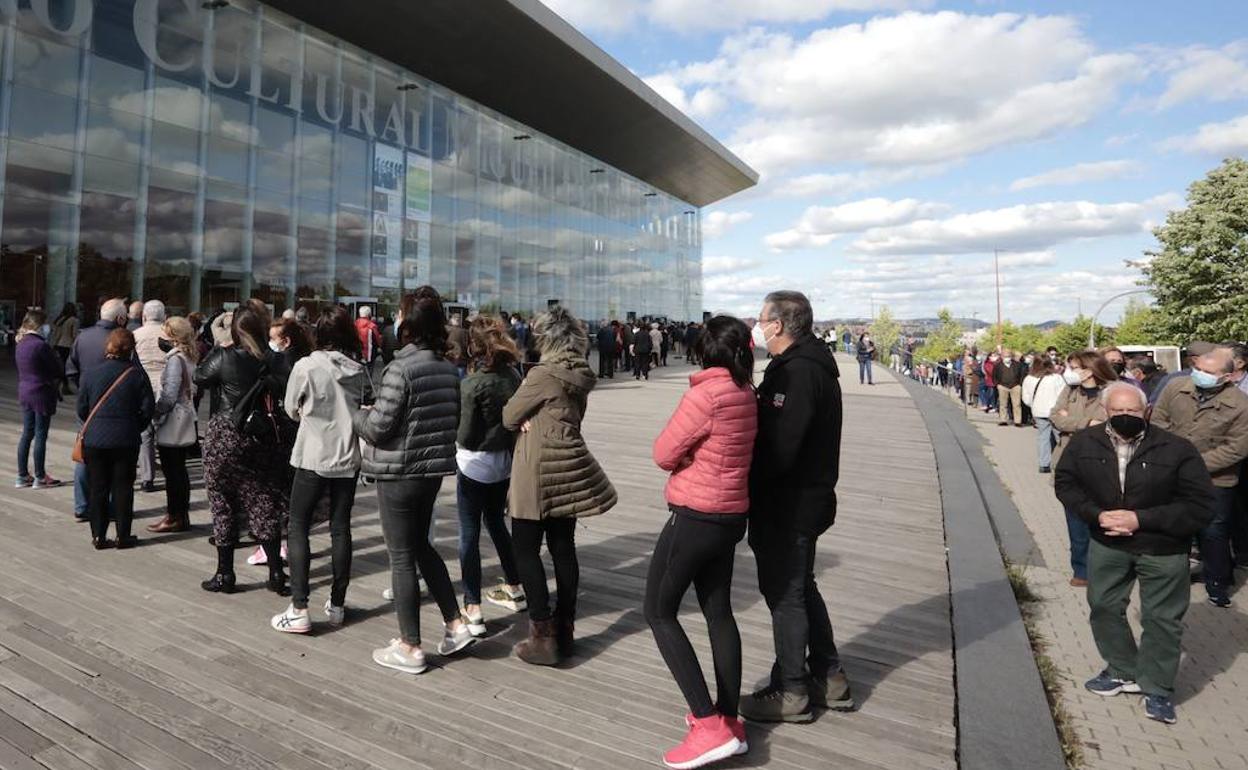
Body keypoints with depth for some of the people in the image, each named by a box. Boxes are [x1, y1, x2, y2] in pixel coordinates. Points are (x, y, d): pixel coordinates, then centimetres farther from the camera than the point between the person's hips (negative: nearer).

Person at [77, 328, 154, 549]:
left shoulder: (92, 374, -1)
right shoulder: (137, 374, -6)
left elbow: (81, 409, 3)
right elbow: (147, 409, -6)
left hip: (94, 440, 2)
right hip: (126, 440, -1)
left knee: (97, 488, 10)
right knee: (123, 488, 6)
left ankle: (99, 536, 14)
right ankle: (123, 536, 11)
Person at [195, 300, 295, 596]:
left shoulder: (224, 358, -12)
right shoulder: (274, 360, -5)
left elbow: (199, 378, 5)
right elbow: (284, 393, 2)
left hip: (227, 440, -2)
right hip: (265, 439, 3)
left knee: (224, 506, 11)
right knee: (266, 506, 11)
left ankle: (225, 574, 20)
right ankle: (276, 575, 13)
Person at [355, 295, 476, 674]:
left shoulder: (400, 369, -18)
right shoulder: (448, 368, 4)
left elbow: (378, 427, -17)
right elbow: (454, 421, 12)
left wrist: (359, 414, 3)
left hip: (400, 473, -7)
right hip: (434, 468, 7)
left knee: (402, 557, 5)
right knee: (422, 545, 22)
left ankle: (409, 648, 15)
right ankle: (456, 624, 22)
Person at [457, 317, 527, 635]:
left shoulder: (473, 384, -18)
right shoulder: (514, 376, -2)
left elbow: (465, 435, -14)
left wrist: (456, 437, 5)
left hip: (475, 464, -6)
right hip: (504, 461, 6)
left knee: (469, 534, 3)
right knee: (496, 523, 23)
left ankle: (472, 610, 6)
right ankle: (514, 589, 34)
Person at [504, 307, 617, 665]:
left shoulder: (542, 374, -15)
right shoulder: (580, 375, 7)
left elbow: (508, 417, -8)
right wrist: (532, 416, -2)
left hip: (538, 472, -7)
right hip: (567, 468, 7)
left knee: (526, 550, 2)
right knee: (563, 549, 11)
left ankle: (543, 637, 3)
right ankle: (564, 631, 20)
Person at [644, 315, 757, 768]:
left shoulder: (704, 394, -20)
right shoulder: (746, 395, 3)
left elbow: (664, 454, -14)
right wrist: (698, 454, -1)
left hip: (695, 518, -8)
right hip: (731, 515, 8)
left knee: (659, 612, 4)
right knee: (719, 612, 17)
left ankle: (709, 726, 0)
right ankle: (729, 720, 25)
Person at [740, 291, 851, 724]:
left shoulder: (797, 372, -22)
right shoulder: (809, 364, 12)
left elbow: (779, 447, -27)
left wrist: (747, 486, -14)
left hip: (789, 505, -10)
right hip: (805, 499, 10)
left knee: (785, 594, 3)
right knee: (801, 588, 21)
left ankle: (790, 692, 19)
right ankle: (829, 679, 34)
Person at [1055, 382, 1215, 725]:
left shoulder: (1177, 449, -17)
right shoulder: (1085, 443, -9)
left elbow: (1199, 506, -15)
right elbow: (1066, 483, 1)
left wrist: (1140, 519, -22)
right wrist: (1096, 514, -15)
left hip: (1163, 549, -3)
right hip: (1107, 544, 3)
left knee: (1161, 618, 9)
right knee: (1104, 607, 15)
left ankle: (1157, 687, 30)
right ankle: (1123, 671, 38)